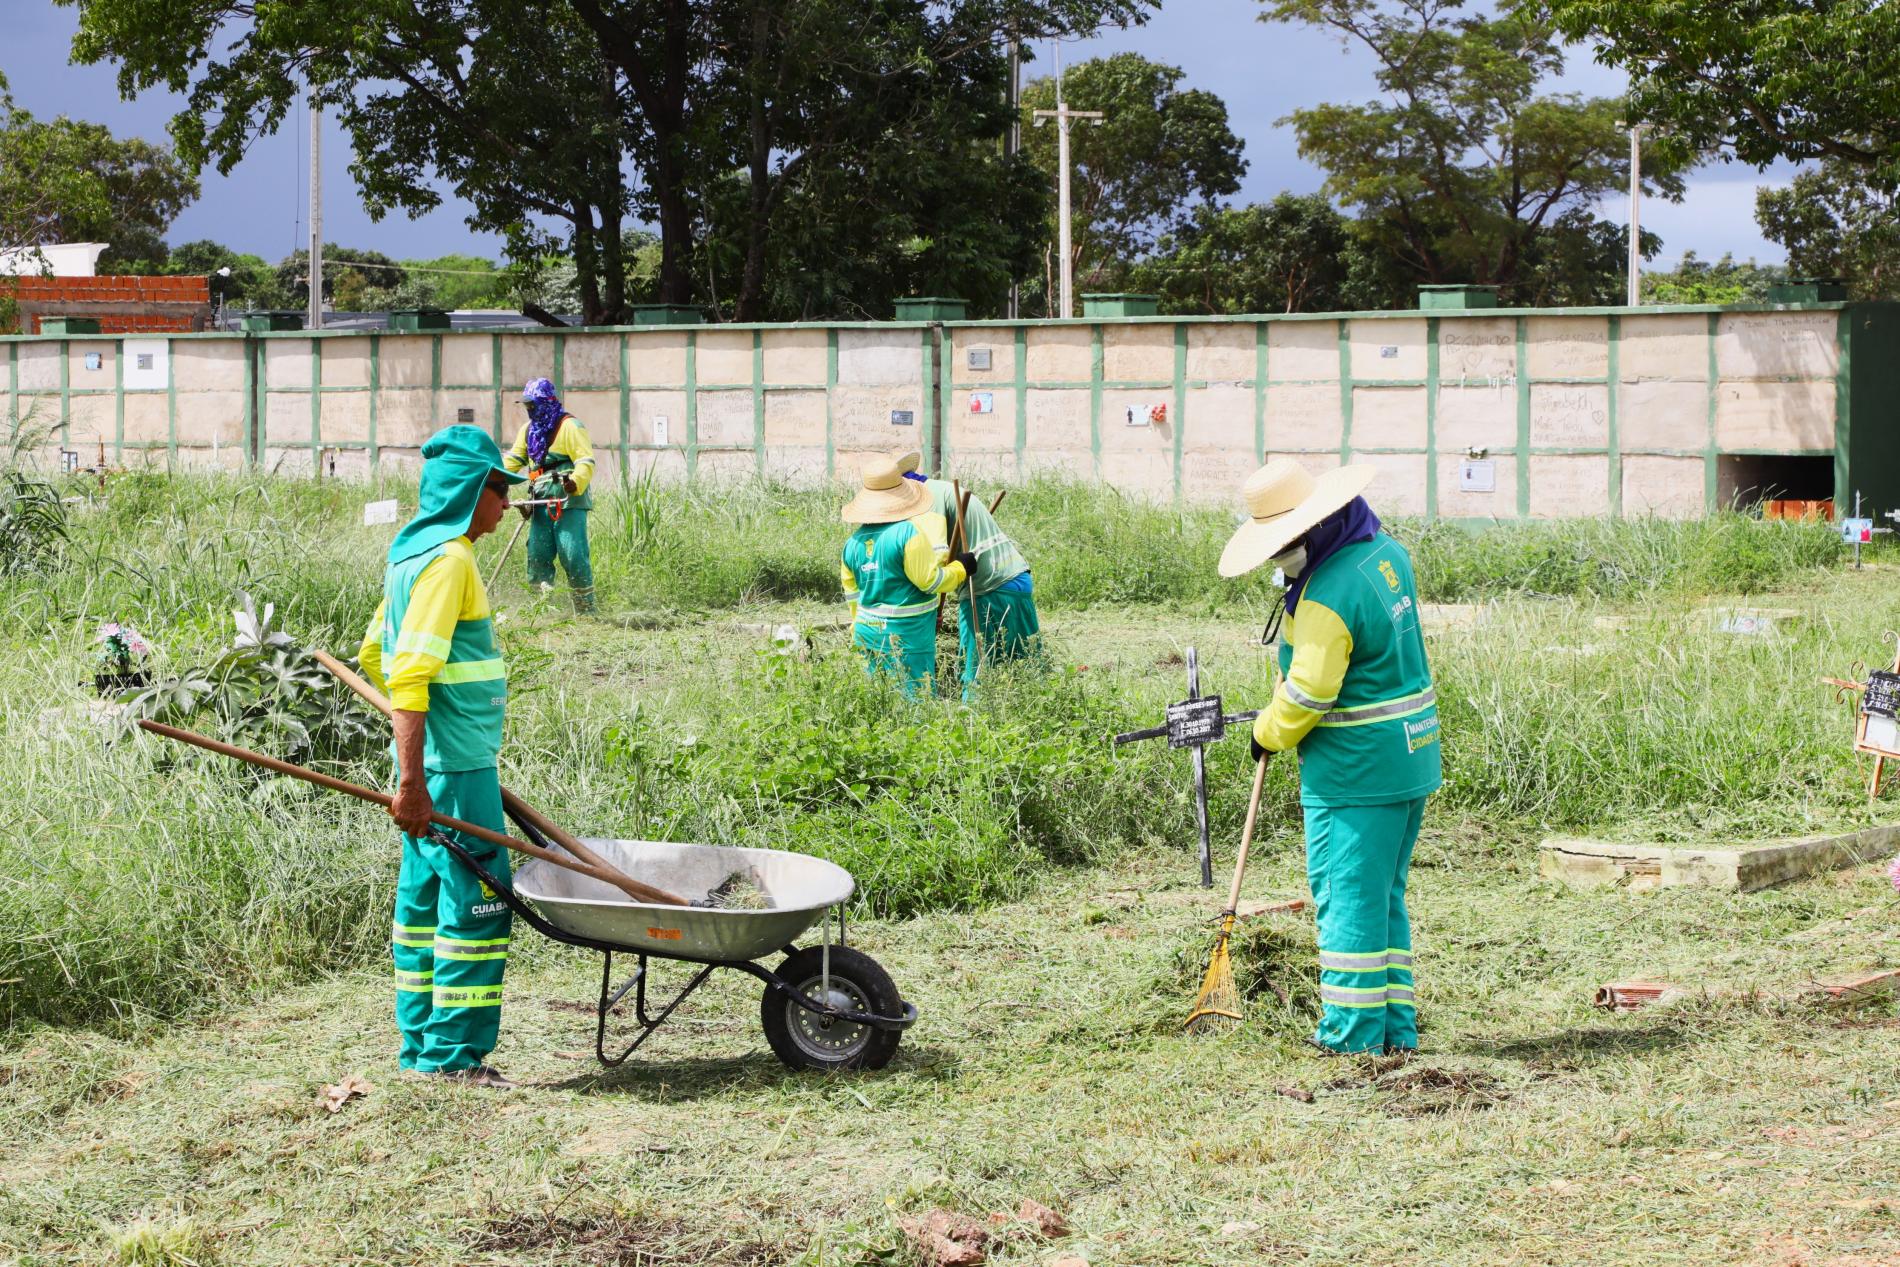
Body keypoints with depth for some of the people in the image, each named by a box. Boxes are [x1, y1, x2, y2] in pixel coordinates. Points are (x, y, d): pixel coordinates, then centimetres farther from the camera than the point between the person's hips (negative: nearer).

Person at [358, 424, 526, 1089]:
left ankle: (421, 1046, 18)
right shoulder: (448, 558, -15)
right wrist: (412, 779, -26)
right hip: (455, 766, -10)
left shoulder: (412, 552, 15)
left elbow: (375, 654, 23)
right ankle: (454, 1053, -3)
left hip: (429, 760, 10)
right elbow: (410, 673, -23)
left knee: (426, 896, 13)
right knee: (476, 901, -6)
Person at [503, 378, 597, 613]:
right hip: (542, 504, 8)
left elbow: (586, 462, -15)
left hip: (568, 503, -8)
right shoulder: (529, 429, 17)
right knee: (537, 558, 2)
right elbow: (514, 459, 21)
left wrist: (575, 482, -35)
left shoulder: (569, 426, -8)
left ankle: (586, 610, -5)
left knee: (573, 557, -12)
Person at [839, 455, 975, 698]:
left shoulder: (853, 542, 6)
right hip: (906, 636, -7)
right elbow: (929, 580, -14)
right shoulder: (908, 532, -16)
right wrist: (960, 568, 3)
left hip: (867, 631, 7)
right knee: (916, 698, -4)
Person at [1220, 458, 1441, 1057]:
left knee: (1347, 893, -1)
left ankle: (1354, 1030, 3)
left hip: (1356, 767, -9)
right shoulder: (1389, 553, 5)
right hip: (1413, 756, 9)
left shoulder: (1327, 596, -23)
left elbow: (1308, 695, -19)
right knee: (1385, 893, 16)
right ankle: (1396, 1025, 18)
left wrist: (1269, 732, -1)